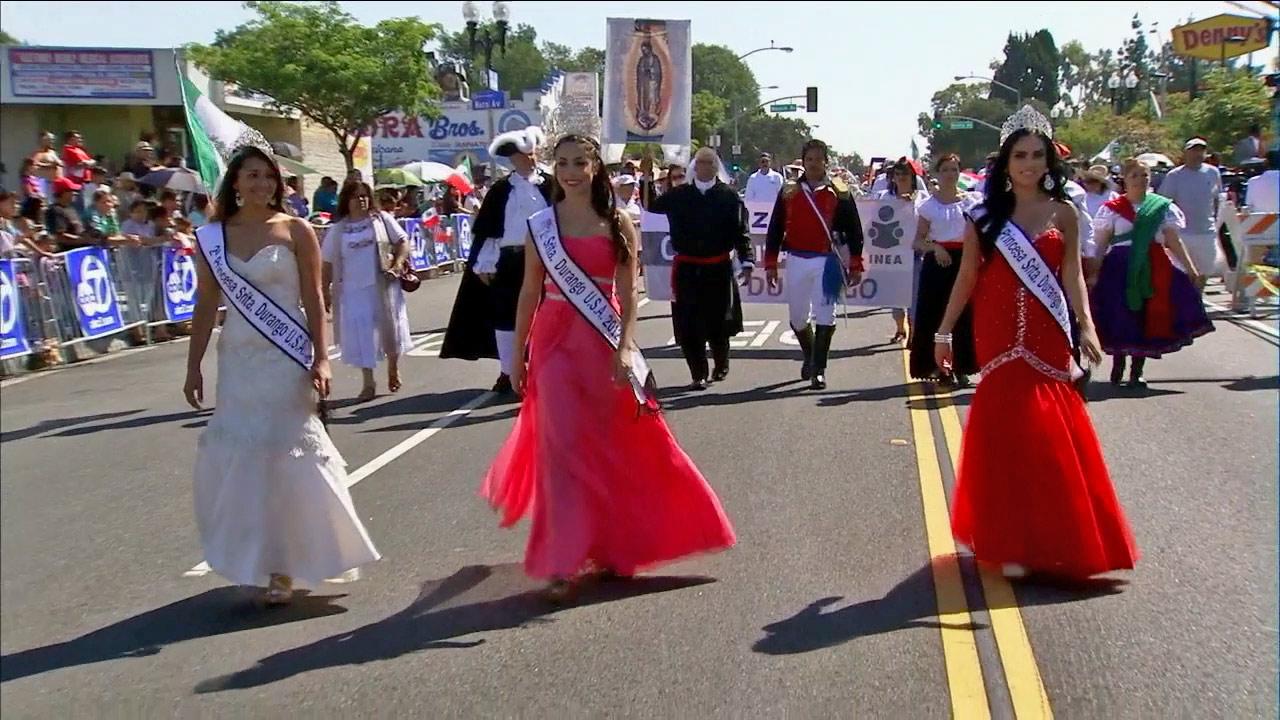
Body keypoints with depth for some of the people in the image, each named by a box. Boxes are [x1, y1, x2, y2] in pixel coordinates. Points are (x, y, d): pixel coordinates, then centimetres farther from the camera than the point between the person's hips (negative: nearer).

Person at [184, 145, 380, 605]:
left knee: (288, 457, -2)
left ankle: (284, 565, 9)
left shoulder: (295, 230, -2)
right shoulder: (212, 237, 5)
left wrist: (320, 359, -11)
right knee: (239, 458, 4)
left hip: (286, 359, -3)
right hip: (238, 360, 3)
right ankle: (254, 558, 19)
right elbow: (206, 308, 8)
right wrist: (194, 367, 6)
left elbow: (314, 300, -4)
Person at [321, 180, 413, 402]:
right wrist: (325, 291, 1)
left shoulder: (381, 219, 3)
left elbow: (402, 242, 3)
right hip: (354, 290, 0)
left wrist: (398, 264, -12)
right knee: (360, 333, -4)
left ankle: (393, 369, 35)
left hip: (383, 286, 0)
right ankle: (368, 383, 5)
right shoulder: (338, 229, 4)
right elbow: (328, 263, 5)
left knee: (389, 328, 10)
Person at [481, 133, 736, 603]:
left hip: (603, 342, 0)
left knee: (610, 445, 6)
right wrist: (518, 355, 6)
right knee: (562, 445, -5)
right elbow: (530, 292, 7)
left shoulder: (618, 224, 2)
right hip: (555, 341, 0)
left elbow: (628, 293, -3)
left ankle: (611, 547, 24)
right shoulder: (541, 225, 5)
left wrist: (624, 348, -15)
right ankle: (563, 563, -4)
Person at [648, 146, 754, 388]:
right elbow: (652, 206, 5)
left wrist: (747, 262, -7)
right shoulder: (679, 195, 7)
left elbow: (740, 231, 0)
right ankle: (699, 374, 7)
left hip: (718, 269, -1)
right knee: (688, 325, -2)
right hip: (687, 269, 1)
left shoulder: (728, 196, 2)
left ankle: (721, 365, 34)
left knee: (718, 321, 8)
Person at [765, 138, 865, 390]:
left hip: (828, 261, -2)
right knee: (797, 316, 10)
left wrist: (855, 265, 0)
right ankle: (810, 355, 36)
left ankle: (818, 369, 0)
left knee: (825, 316, -5)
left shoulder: (839, 193, 1)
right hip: (797, 261, 2)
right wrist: (770, 264, 4)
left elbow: (854, 230, 4)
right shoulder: (789, 192, 6)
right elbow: (775, 229, 8)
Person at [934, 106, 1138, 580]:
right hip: (999, 335, -1)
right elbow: (967, 278, 7)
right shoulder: (985, 217, 4)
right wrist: (944, 331, 7)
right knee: (1008, 429, -2)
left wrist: (1086, 324, -15)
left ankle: (1051, 536, 18)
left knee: (1051, 433, 2)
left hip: (1047, 335, 1)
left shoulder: (1063, 213, 5)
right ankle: (1010, 540, 6)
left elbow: (1071, 274, -1)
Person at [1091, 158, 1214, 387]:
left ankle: (1137, 371, 11)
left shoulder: (1162, 207, 7)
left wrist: (1191, 269, 2)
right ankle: (1117, 364, 17)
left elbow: (1174, 242, 8)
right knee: (1120, 316, -3)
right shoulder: (1112, 209, 3)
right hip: (1120, 269, -2)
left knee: (1149, 317, 1)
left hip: (1154, 269, 2)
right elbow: (1101, 245, 2)